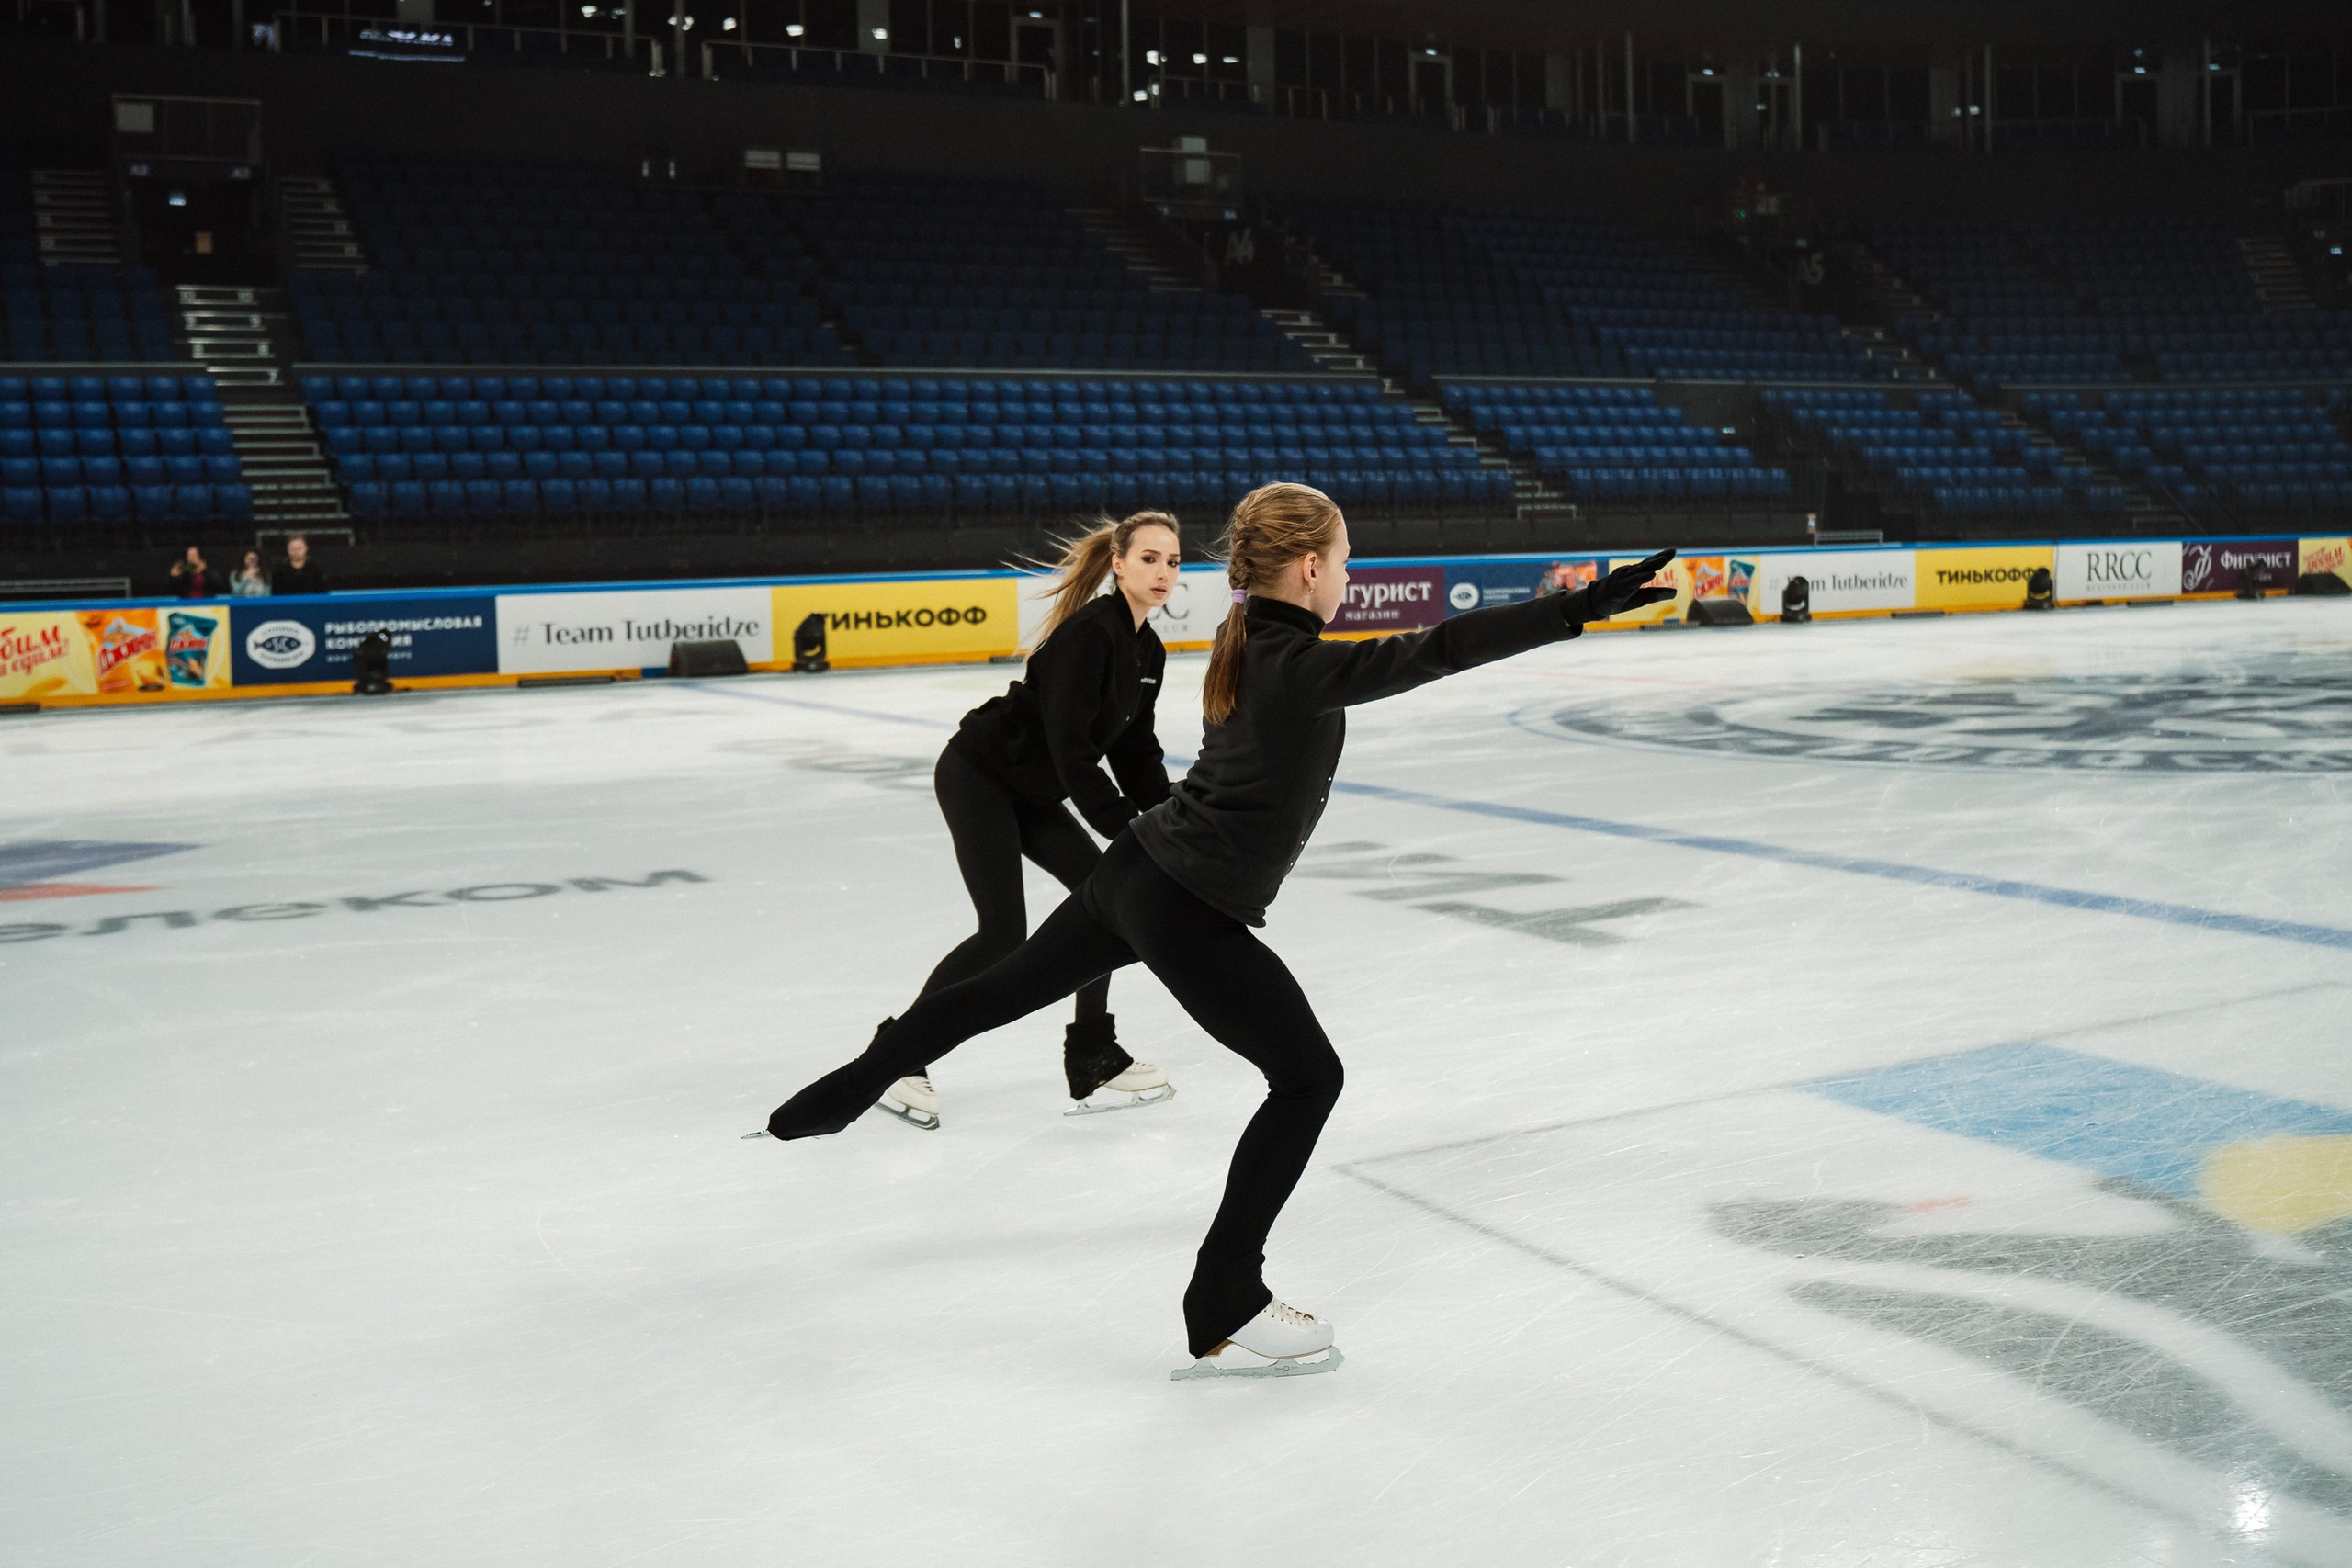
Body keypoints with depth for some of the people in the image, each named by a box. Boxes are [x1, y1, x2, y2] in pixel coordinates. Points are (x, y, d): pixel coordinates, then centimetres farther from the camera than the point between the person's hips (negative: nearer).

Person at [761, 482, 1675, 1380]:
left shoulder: (1250, 649, 5)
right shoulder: (1300, 668, -20)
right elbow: (1439, 651, -29)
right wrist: (1581, 607, -32)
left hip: (1134, 873, 9)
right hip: (1190, 913, -9)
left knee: (1001, 991, 26)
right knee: (1308, 1078, 3)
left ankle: (840, 1096, 45)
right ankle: (1222, 1317, 9)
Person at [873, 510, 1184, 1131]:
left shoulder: (1148, 651, 5)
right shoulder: (1089, 632, -23)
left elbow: (1136, 750, 11)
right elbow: (1069, 744, -28)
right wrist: (1125, 827, -26)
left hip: (1030, 792, 9)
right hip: (977, 774, -9)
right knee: (1003, 933, -13)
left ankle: (1094, 1062, 14)